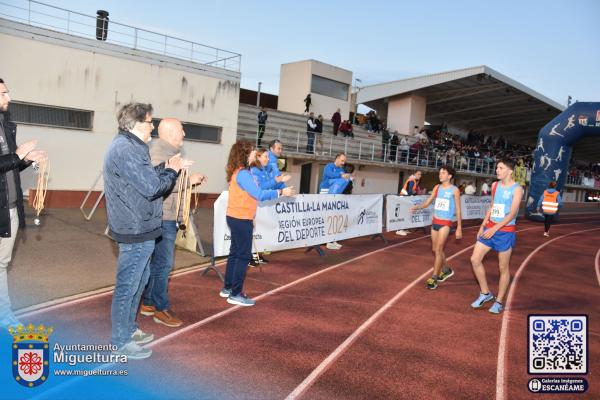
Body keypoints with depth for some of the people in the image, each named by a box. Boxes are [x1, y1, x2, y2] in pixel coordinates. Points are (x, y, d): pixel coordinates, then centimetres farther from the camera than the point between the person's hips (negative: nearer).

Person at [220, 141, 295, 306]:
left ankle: (227, 288, 25)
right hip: (241, 219, -10)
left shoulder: (238, 172, 11)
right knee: (244, 255, -3)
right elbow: (259, 195, -22)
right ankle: (235, 294, 3)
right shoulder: (243, 173, -19)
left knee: (235, 253, 16)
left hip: (236, 218, 10)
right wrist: (281, 192, -15)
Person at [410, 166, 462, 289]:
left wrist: (459, 228, -6)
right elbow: (427, 202, 5)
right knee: (435, 249, 14)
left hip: (447, 223, -6)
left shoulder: (454, 190, -7)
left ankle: (434, 278, -2)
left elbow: (458, 210, -5)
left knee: (438, 250, -9)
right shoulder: (437, 187, 7)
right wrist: (416, 207, -15)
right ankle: (446, 270, 36)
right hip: (435, 221, 6)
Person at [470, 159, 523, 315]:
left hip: (506, 232, -6)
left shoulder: (517, 189, -11)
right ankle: (485, 293, 17)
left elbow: (512, 213, -18)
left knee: (503, 267, 4)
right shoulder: (495, 185, 9)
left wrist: (495, 229, -25)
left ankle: (499, 301, 18)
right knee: (475, 259, 0)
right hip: (490, 228, 6)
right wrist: (483, 225, 12)